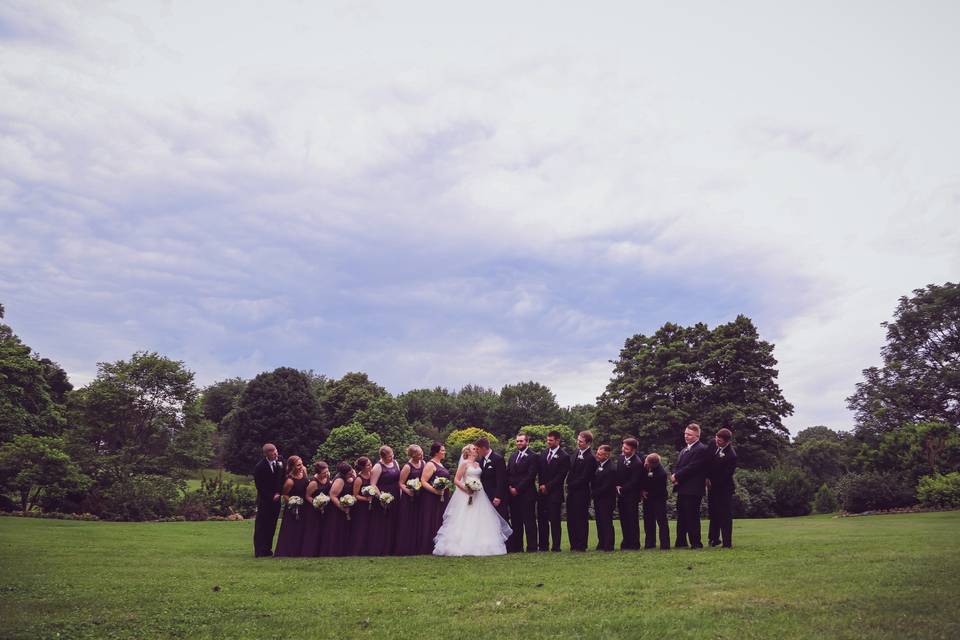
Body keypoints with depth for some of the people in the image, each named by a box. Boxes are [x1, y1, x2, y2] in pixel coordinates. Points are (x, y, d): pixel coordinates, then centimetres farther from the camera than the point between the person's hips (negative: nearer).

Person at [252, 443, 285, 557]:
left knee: (271, 526, 7)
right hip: (264, 501, -5)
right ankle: (259, 551, 3)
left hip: (275, 500, 5)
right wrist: (271, 497, -10)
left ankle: (267, 549, 14)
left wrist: (278, 493, -4)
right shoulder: (259, 467, -12)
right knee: (261, 526, -1)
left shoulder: (279, 463, 2)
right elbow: (260, 486, -10)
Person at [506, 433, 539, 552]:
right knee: (515, 521, 8)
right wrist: (509, 487, -1)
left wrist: (517, 489, -12)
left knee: (529, 520, -3)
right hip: (513, 493, 6)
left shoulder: (532, 457, -4)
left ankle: (532, 546, 1)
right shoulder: (513, 456, 17)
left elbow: (530, 476, -11)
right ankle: (516, 546, 14)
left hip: (526, 494, -6)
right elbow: (507, 474, 15)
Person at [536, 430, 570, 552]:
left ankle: (556, 546, 3)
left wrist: (547, 486, -9)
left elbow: (561, 476, -9)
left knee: (554, 520, -3)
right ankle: (543, 545, 11)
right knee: (542, 519, 5)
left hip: (555, 493, -5)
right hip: (542, 492, 5)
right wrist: (541, 485, 2)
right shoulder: (543, 455, 14)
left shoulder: (564, 456, -5)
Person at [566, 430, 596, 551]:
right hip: (572, 492, 8)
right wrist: (568, 484, 7)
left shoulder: (590, 458, -15)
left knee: (581, 520, 1)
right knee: (571, 519, 10)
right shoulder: (577, 453, 11)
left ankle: (581, 546, 9)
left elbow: (584, 478, -16)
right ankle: (574, 545, 19)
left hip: (581, 493, -8)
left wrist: (571, 485, -9)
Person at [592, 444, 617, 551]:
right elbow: (594, 481, 16)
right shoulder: (597, 465, 5)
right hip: (598, 499, 8)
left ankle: (608, 546, 6)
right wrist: (592, 492, 2)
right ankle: (601, 544, 22)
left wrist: (594, 493, -11)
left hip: (606, 500, -8)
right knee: (599, 522, 13)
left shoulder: (611, 469, -19)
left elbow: (606, 487, -20)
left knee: (607, 522, -1)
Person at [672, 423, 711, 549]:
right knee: (681, 517, 13)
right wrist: (674, 476, -5)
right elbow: (677, 466, 16)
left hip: (693, 490, -9)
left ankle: (696, 543, 4)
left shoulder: (701, 449, -11)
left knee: (692, 517, -4)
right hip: (681, 489, 9)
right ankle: (681, 542, 21)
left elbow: (692, 467, -18)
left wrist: (677, 476, -12)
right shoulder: (683, 450, 19)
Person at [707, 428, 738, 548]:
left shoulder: (731, 455, -24)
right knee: (713, 513, 17)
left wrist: (712, 481, -13)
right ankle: (714, 538, 29)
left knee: (725, 516, -1)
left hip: (723, 488, -7)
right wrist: (707, 477, -3)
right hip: (712, 486, 7)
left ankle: (727, 543, 7)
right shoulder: (714, 445, -3)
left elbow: (726, 475, -21)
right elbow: (708, 460, 8)